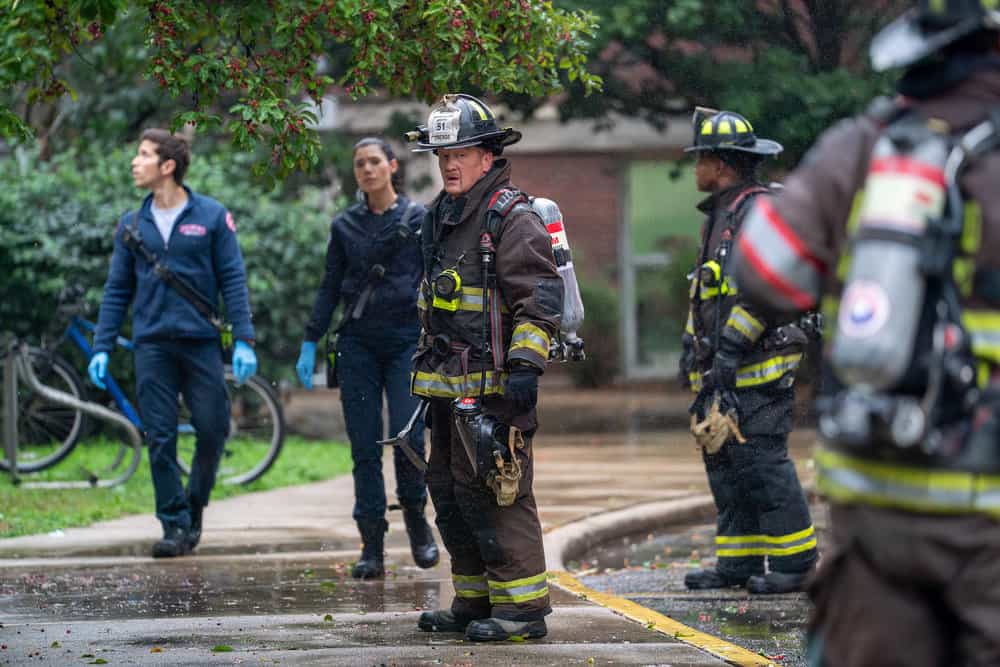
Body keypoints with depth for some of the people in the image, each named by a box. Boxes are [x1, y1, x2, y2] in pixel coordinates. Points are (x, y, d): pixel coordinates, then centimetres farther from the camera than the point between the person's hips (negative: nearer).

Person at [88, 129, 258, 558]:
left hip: (201, 341, -2)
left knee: (212, 429, -3)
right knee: (160, 439, -2)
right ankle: (175, 526, 3)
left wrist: (243, 340, -8)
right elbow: (117, 291, 12)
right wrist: (101, 348, 5)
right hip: (152, 345, 2)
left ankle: (195, 506, 20)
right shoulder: (132, 226, 10)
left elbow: (233, 280, 0)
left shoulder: (211, 217, 1)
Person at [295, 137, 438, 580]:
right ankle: (372, 548, 0)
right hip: (358, 344, 2)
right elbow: (330, 289, 13)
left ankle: (415, 515, 11)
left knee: (408, 436, -16)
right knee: (365, 448, -2)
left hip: (407, 340, -2)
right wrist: (310, 343, 7)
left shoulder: (418, 219, 3)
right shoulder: (345, 225, 10)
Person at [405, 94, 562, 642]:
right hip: (450, 387, 10)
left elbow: (541, 298, -16)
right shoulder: (441, 217, 19)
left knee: (496, 493, -12)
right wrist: (426, 365, 28)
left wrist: (525, 366, -23)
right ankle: (475, 602, 22)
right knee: (450, 491, 13)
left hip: (493, 386, -10)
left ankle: (523, 608, -9)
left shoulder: (511, 217, -10)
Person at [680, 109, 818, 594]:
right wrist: (692, 345, 24)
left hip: (758, 369, -10)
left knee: (760, 460, -11)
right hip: (724, 370, 10)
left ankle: (795, 562, -7)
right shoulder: (720, 214, 20)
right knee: (724, 462, 9)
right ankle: (738, 562, 12)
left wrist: (730, 347, -21)